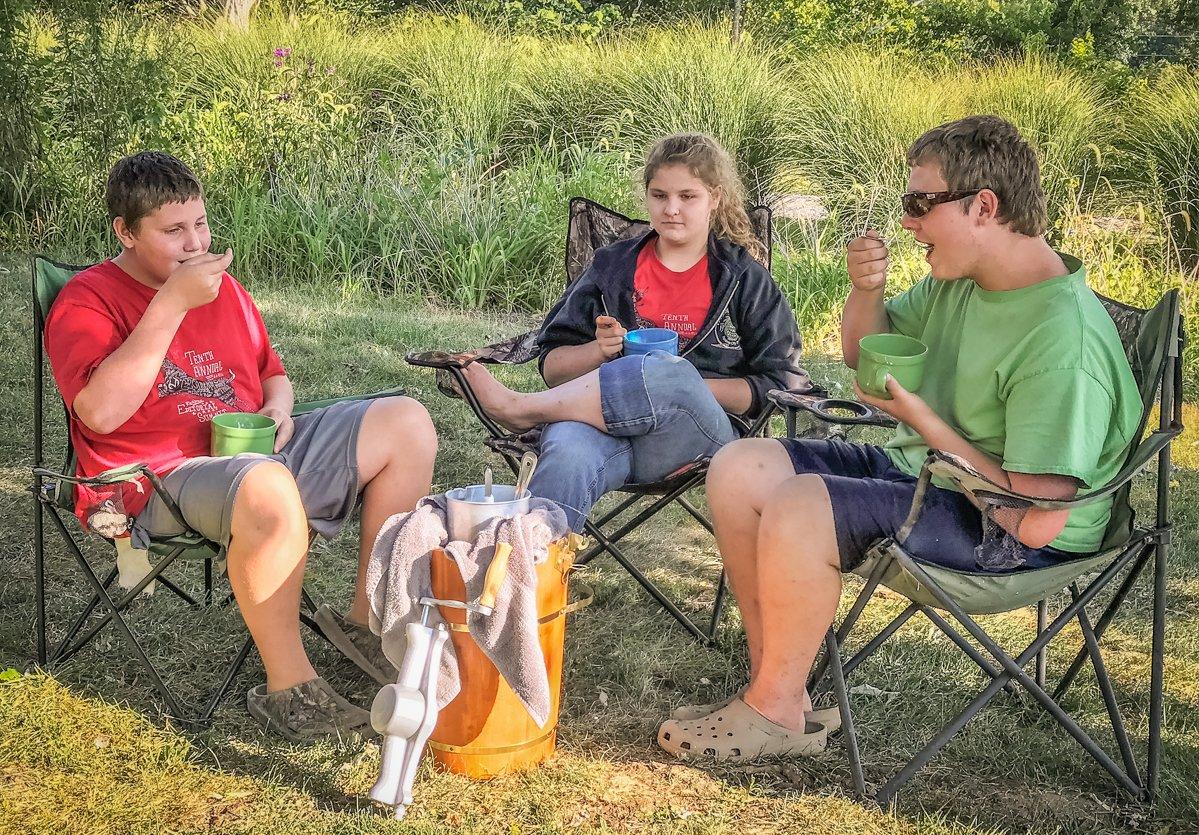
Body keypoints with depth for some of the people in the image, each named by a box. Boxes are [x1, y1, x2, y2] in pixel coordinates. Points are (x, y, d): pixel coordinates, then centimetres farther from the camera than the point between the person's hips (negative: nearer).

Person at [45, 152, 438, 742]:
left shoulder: (222, 287, 17)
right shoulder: (86, 303, -6)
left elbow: (271, 371, 29)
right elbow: (100, 411, -23)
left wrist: (278, 410, 3)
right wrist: (172, 303, -23)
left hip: (256, 451, 8)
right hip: (157, 480, -8)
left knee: (406, 424, -2)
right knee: (269, 489, -42)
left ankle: (366, 619, 2)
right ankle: (288, 688, -24)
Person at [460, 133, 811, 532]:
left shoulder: (745, 280, 14)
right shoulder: (612, 267, 20)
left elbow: (779, 384, 6)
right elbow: (552, 366, 19)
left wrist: (685, 387, -7)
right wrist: (599, 351, -4)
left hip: (701, 433, -1)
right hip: (610, 424, 1)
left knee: (665, 370, -37)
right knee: (567, 451, -38)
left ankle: (519, 408, -23)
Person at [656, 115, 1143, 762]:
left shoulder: (1064, 343, -27)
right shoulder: (960, 278, 0)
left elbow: (1038, 521, -29)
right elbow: (864, 353, 16)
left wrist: (921, 418, -22)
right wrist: (866, 292, -8)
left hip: (1005, 535, -9)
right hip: (918, 467, 9)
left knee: (796, 511, -28)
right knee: (738, 471, -2)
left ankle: (777, 710, -6)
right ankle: (772, 677, 4)